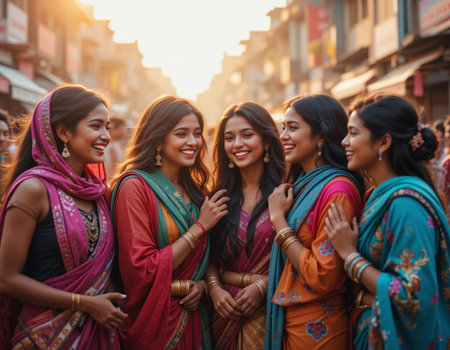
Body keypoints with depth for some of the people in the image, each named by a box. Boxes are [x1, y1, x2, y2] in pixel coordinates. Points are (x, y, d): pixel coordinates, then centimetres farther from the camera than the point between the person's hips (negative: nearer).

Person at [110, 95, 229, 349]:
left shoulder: (196, 190, 6)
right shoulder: (135, 186, -15)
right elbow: (142, 270, -20)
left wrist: (202, 284, -8)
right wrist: (200, 226, -17)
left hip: (193, 316, 6)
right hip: (152, 321, -6)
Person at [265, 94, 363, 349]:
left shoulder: (337, 190, -20)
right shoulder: (303, 184, 8)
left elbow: (322, 278, -23)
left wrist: (279, 218, -18)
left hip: (316, 328, -8)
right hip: (289, 318, 8)